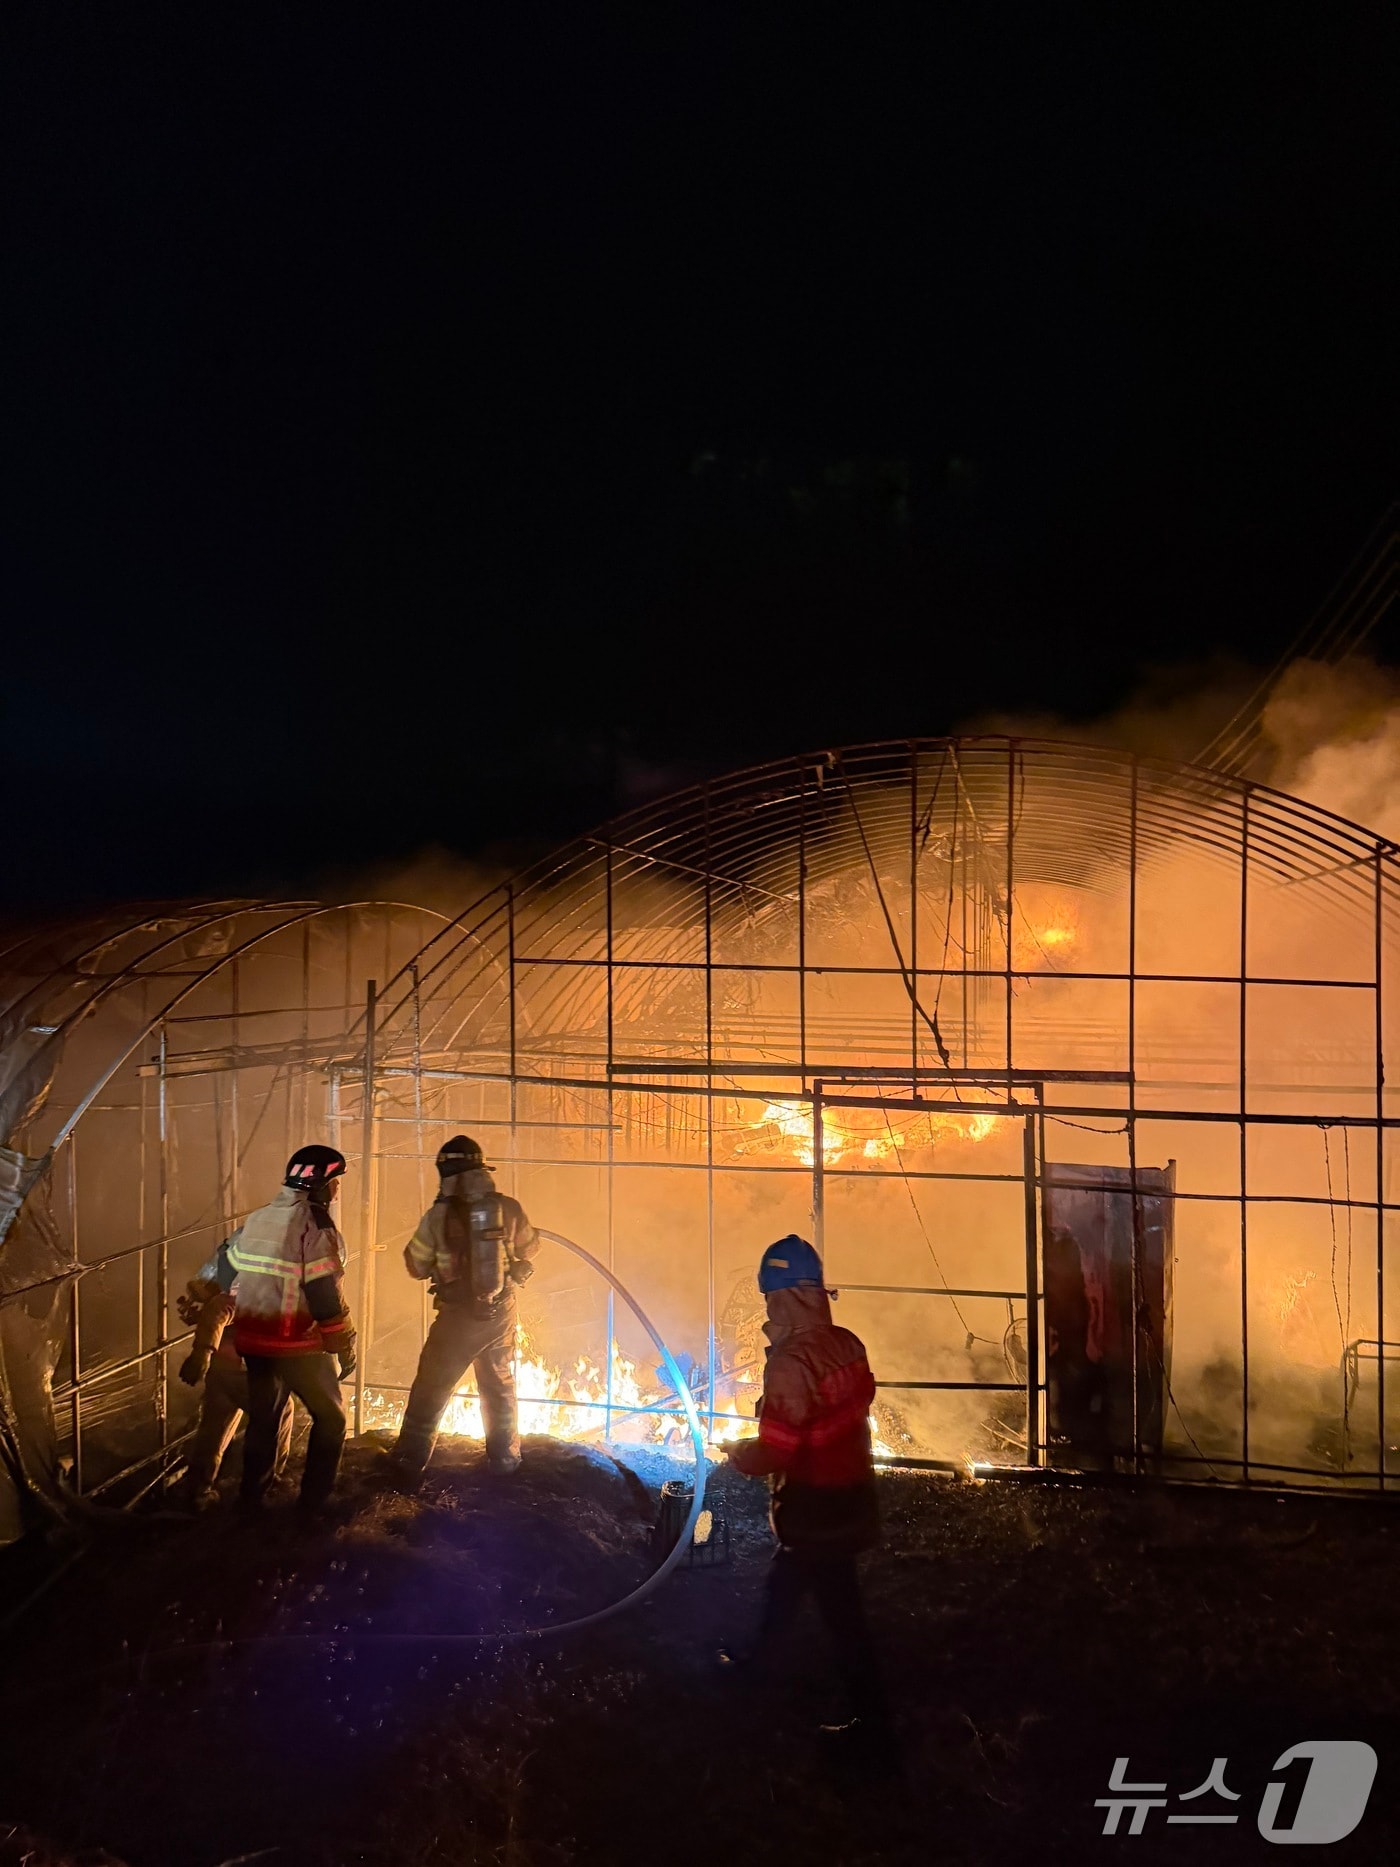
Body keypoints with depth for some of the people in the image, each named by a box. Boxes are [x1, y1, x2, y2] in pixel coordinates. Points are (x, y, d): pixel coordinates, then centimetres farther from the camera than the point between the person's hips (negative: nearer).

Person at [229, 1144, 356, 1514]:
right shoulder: (313, 1224, -15)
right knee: (330, 1419, 10)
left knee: (262, 1420, 19)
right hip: (299, 1344, -7)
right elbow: (326, 1293, -19)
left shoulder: (256, 1219, 8)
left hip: (254, 1340, 7)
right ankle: (313, 1504, 11)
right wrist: (345, 1346, -10)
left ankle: (250, 1501, 26)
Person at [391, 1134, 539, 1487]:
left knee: (429, 1392, 10)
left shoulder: (439, 1215, -15)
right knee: (500, 1388, 23)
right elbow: (529, 1248, 9)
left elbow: (416, 1265, -4)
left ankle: (408, 1470, 13)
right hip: (501, 1313, 3)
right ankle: (505, 1459, 34)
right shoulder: (510, 1208, -8)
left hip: (457, 1317, -3)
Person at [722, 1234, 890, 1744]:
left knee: (842, 1614, 11)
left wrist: (738, 1452, -5)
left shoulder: (790, 1364, -28)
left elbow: (774, 1453, -26)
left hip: (816, 1513, -7)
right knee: (784, 1581, 25)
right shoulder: (847, 1344, -5)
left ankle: (871, 1717, 27)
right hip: (853, 1495, 7)